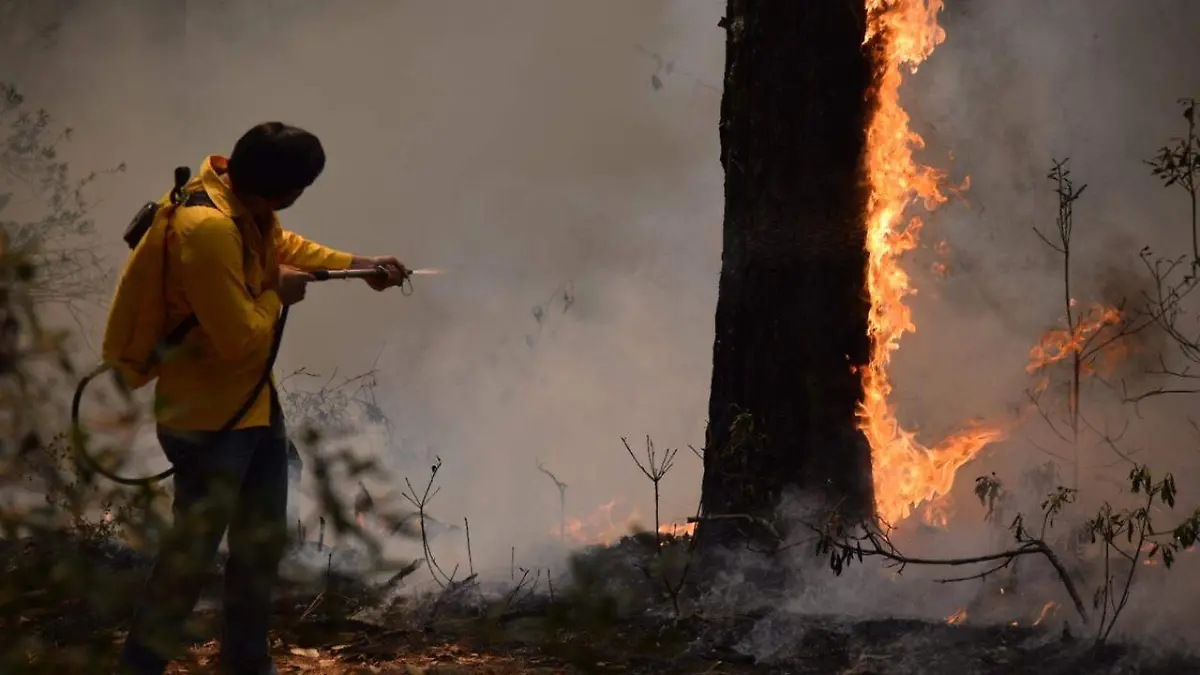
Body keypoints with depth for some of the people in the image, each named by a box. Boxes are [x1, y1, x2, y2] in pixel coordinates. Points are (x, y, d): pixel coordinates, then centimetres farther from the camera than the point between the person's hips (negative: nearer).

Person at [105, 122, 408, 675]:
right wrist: (278, 294, -12)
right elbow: (240, 337, -29)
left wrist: (360, 266, 13)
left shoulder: (247, 200, -4)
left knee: (263, 541, 18)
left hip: (252, 399, 10)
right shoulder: (205, 229, -32)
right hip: (206, 414, -10)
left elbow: (284, 245, 19)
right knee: (193, 551, -1)